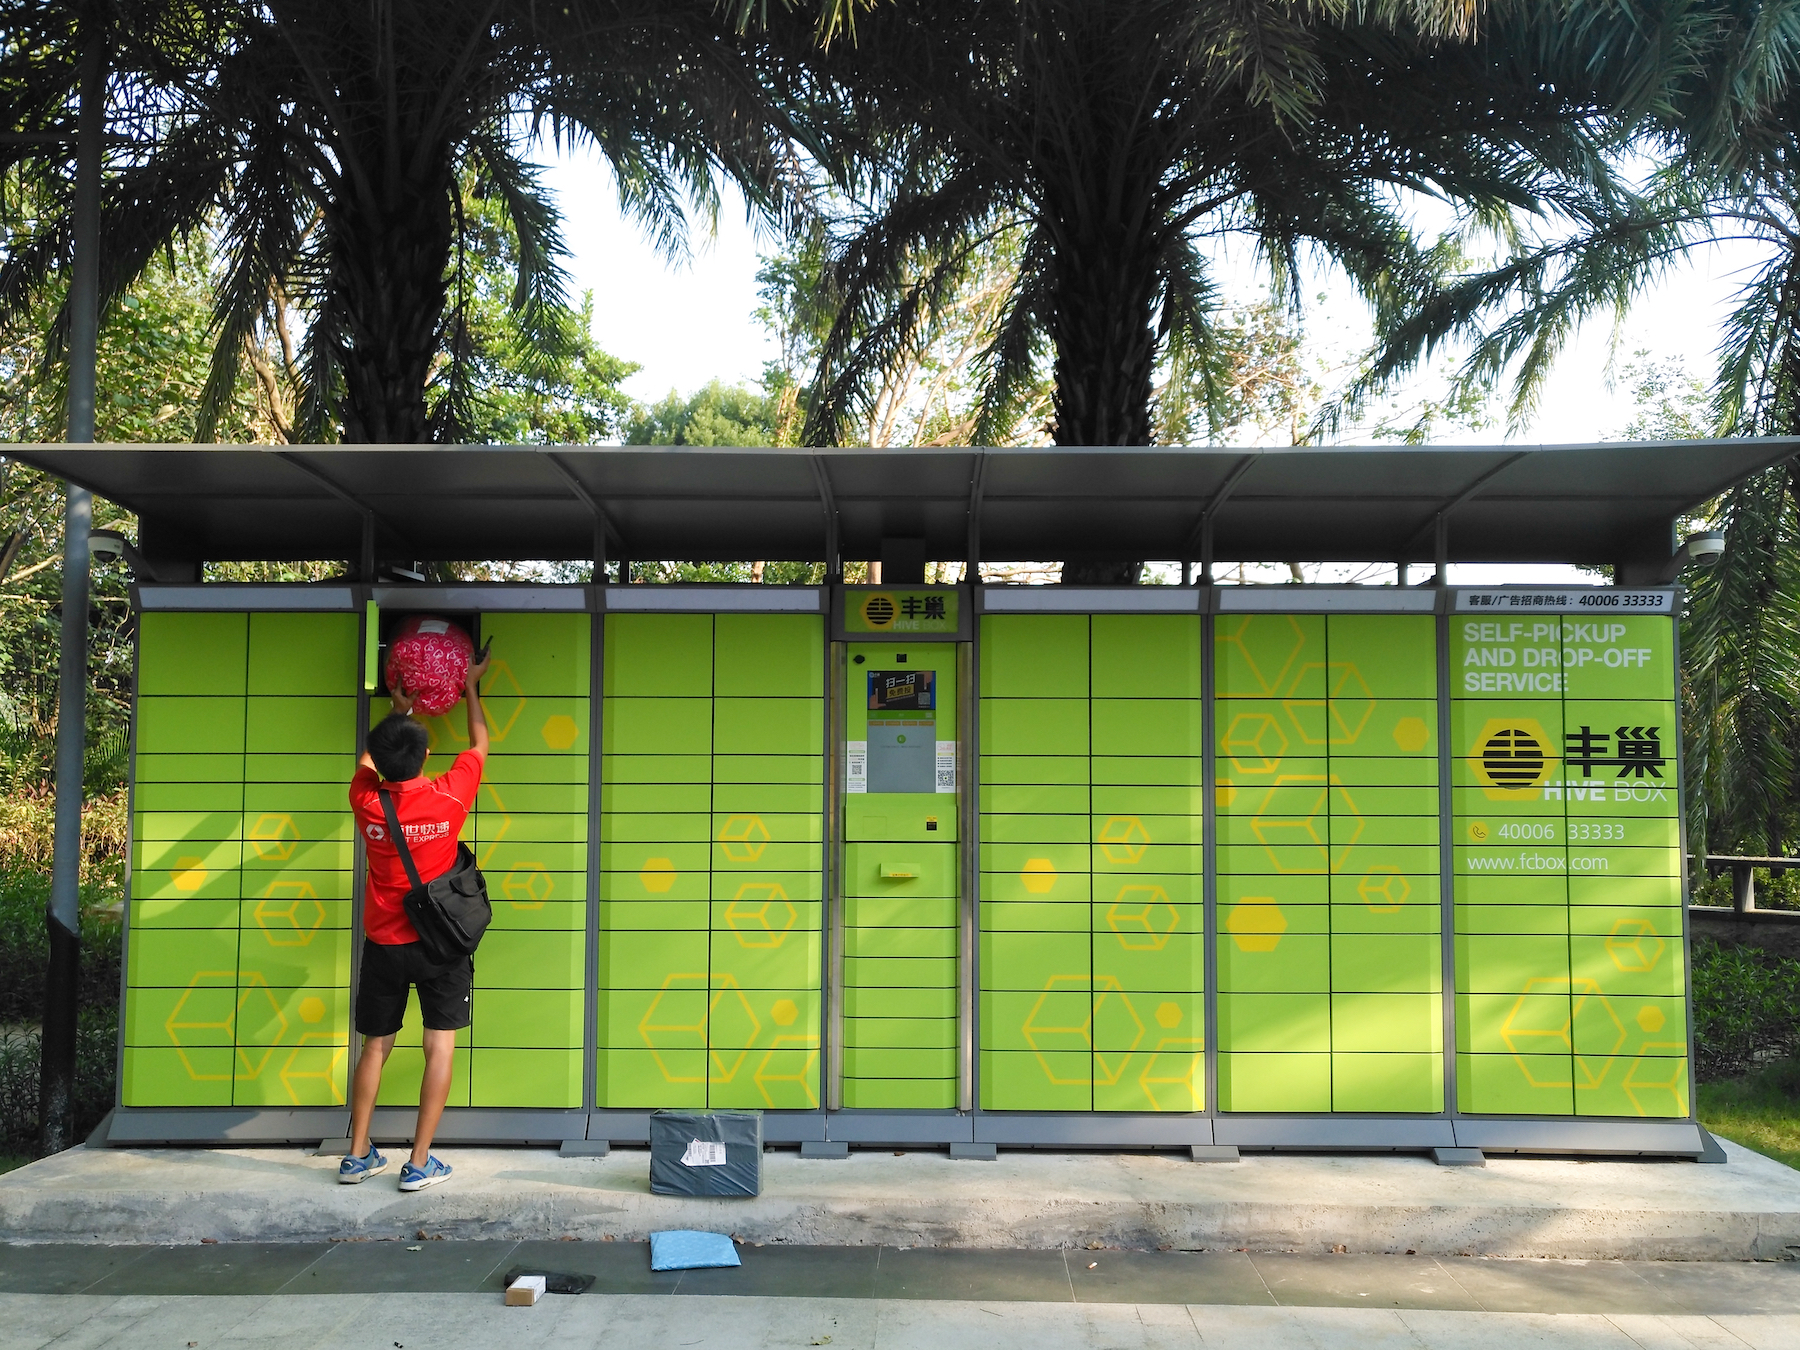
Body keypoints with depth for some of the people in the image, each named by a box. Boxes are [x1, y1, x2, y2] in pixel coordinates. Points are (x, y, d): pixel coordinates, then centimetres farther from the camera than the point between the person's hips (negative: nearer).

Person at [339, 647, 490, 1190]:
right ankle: (420, 1163, 4)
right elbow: (480, 743, 4)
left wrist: (399, 711, 28)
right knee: (440, 1047, 4)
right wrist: (470, 687, 18)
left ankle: (358, 1155, 20)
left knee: (375, 1046, 14)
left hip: (383, 942, 3)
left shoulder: (367, 802, -9)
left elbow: (367, 759, 16)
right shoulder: (449, 797, -15)